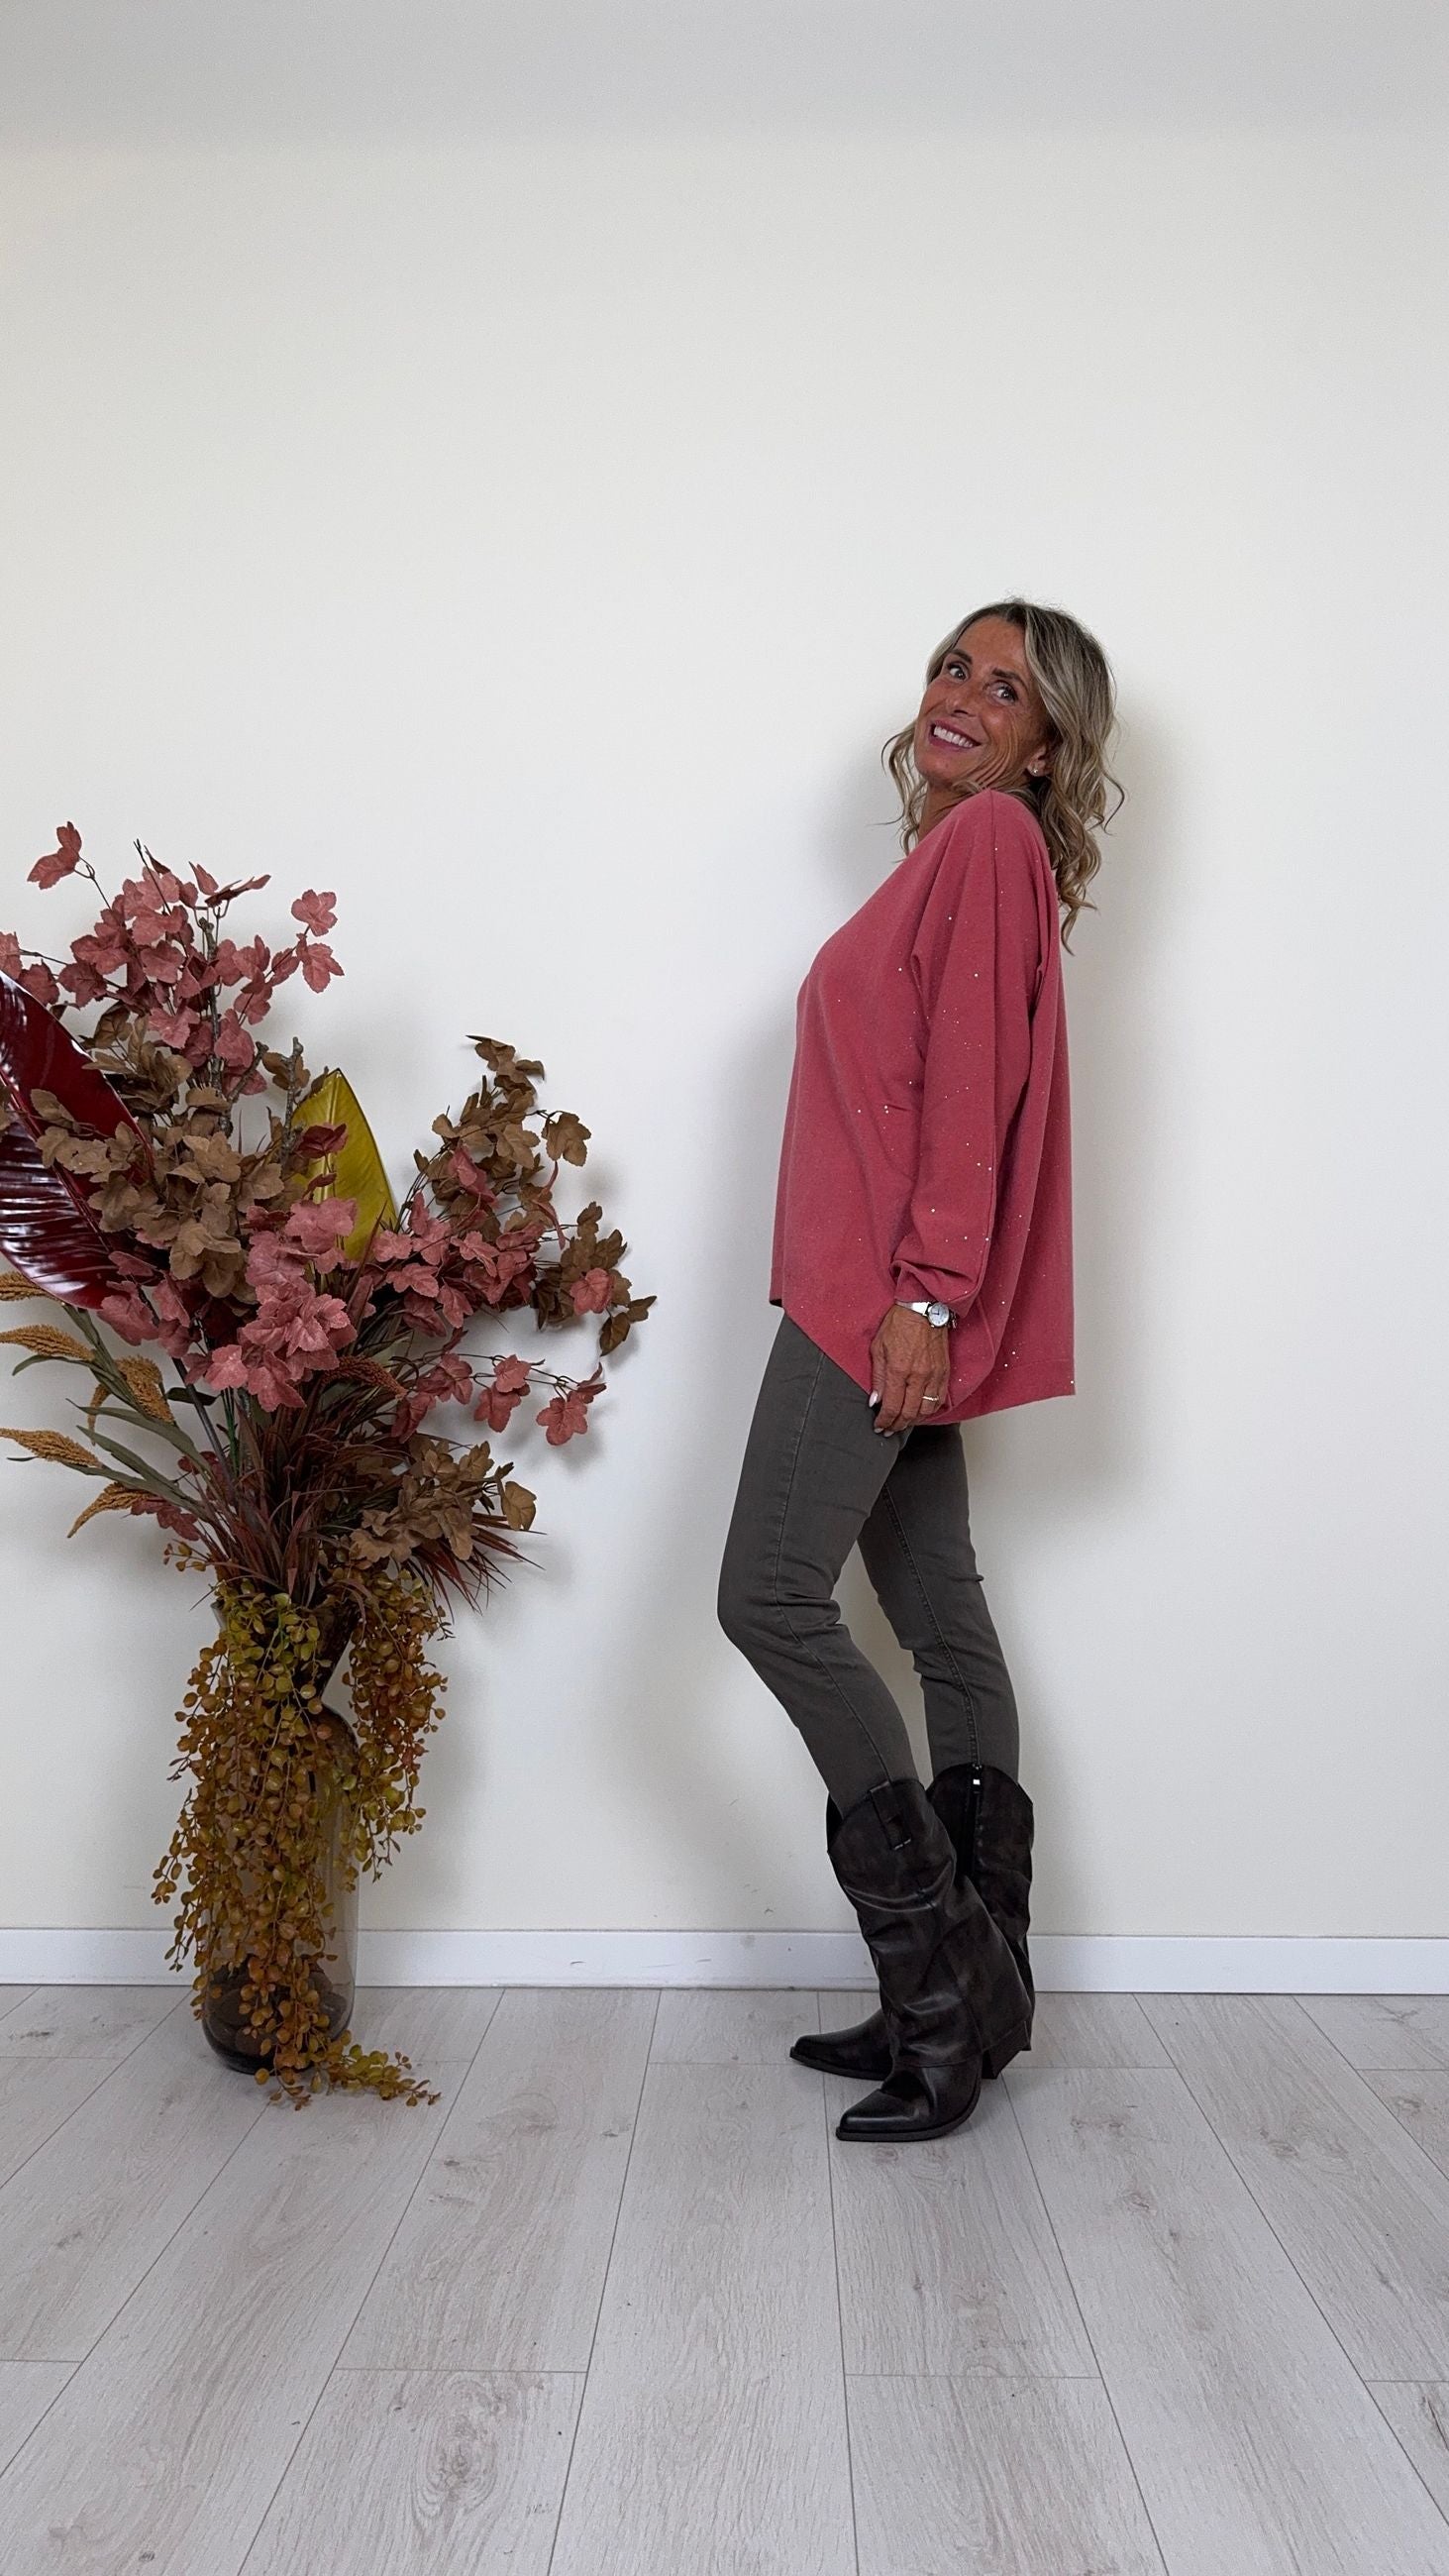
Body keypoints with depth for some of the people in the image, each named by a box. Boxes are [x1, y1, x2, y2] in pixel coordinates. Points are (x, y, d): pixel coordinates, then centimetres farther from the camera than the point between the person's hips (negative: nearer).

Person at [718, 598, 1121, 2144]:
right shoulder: (952, 854, 22)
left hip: (888, 1289, -10)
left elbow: (972, 1080, -16)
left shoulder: (991, 839, -5)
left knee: (771, 1596, -10)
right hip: (886, 1294, 10)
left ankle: (941, 1961, 0)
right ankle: (975, 1990, 17)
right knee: (938, 1614, 9)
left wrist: (921, 1292, -22)